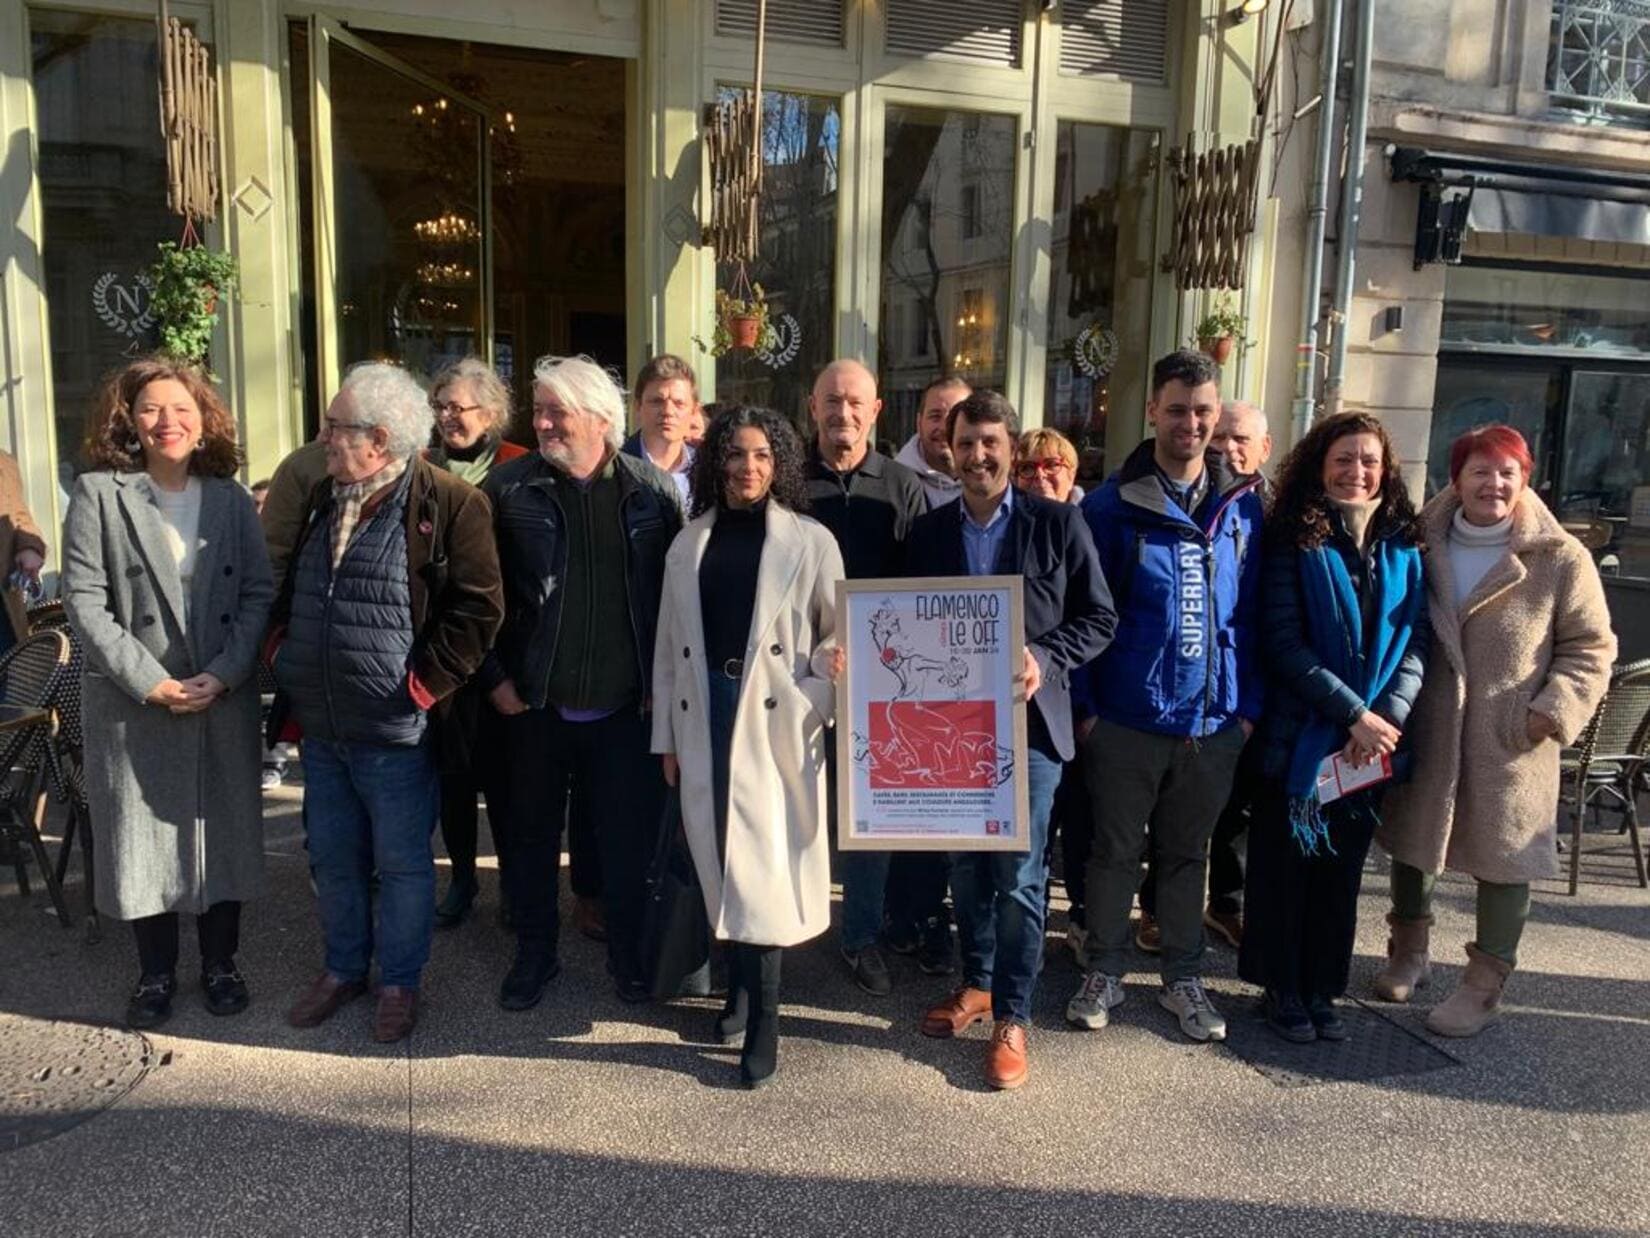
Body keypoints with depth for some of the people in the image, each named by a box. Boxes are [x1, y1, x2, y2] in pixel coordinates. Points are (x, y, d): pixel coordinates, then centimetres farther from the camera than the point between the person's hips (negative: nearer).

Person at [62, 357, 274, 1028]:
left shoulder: (231, 499, 5)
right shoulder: (97, 493, -2)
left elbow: (259, 593, 0)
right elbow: (83, 600, -7)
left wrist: (224, 673, -12)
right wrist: (150, 681, -13)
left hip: (224, 698, 2)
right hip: (133, 701, -1)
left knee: (225, 830, 10)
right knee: (142, 835, 8)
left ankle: (220, 962, 27)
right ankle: (156, 972, 26)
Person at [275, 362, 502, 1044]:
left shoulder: (450, 503, -13)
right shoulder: (324, 497, 11)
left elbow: (477, 608, -16)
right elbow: (290, 588, 23)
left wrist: (423, 685, -16)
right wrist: (284, 650, 9)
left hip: (394, 733, -7)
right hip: (319, 729, 7)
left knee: (402, 864, 9)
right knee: (332, 859, 20)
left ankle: (399, 981, 29)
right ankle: (343, 968, 40)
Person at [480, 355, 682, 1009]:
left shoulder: (654, 491, -2)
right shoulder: (507, 489, -3)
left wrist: (664, 681, -1)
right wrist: (495, 678, -2)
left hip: (627, 709, 0)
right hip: (534, 707, 1)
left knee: (629, 840, 11)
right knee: (532, 836, 15)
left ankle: (630, 954, 32)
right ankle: (534, 952, 35)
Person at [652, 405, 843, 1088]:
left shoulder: (810, 541, 0)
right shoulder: (688, 542, 11)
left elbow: (841, 634, 4)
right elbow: (668, 644, 12)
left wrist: (816, 698, -10)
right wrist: (667, 736, 10)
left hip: (776, 719, -3)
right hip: (704, 716, 3)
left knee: (763, 860, -3)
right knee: (721, 858, 8)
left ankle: (763, 1019, 9)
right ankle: (741, 987, 27)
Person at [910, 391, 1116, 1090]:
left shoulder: (1057, 523, -2)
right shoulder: (928, 533, 6)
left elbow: (1100, 617, -1)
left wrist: (1045, 659, -16)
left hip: (1027, 719, -3)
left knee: (1019, 875, 0)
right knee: (965, 864, 14)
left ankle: (1012, 1017, 14)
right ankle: (977, 982, 33)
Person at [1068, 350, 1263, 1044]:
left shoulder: (1243, 506, 3)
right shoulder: (1111, 505, -6)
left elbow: (1254, 614, 6)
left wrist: (1250, 705, 3)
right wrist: (1085, 704, -7)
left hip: (1213, 721, 3)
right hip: (1127, 720, -2)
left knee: (1187, 853, 17)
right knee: (1115, 850, 11)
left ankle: (1183, 978, 32)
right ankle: (1104, 973, 28)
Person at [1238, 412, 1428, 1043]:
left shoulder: (1404, 551, 7)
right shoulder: (1294, 544, -6)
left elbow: (1415, 642, 3)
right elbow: (1285, 644, -13)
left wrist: (1386, 717, -12)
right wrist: (1355, 714, -16)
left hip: (1374, 744, 4)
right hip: (1301, 737, -4)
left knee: (1342, 869, 13)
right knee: (1285, 866, 6)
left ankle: (1322, 989, 27)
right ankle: (1282, 987, 22)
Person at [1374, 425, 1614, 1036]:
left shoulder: (1560, 558, -5)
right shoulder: (1423, 545, 2)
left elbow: (1590, 647, -2)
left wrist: (1554, 711, -14)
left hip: (1511, 740, -3)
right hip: (1425, 729, 3)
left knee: (1501, 856, 5)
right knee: (1412, 840, 15)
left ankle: (1485, 982, 22)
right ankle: (1409, 951, 37)